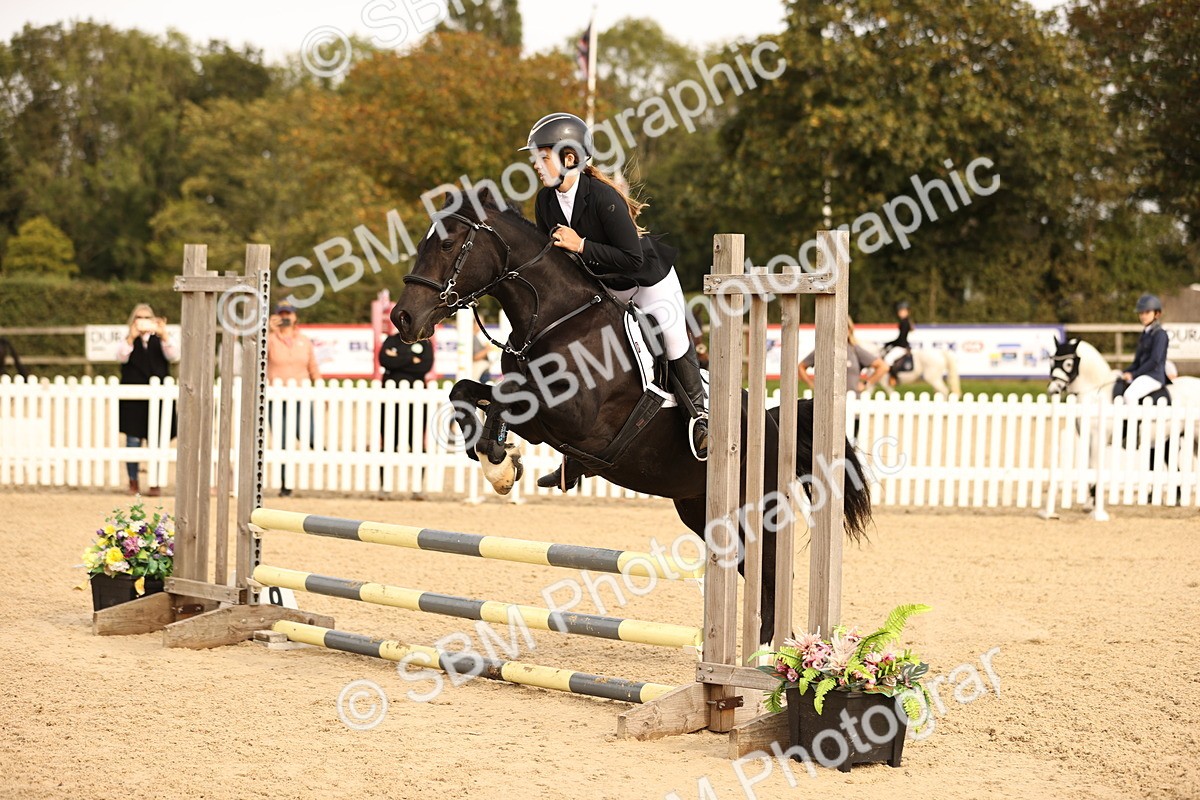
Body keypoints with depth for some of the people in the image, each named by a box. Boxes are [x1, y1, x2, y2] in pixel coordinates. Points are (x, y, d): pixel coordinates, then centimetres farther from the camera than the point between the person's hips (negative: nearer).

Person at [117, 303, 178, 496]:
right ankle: (133, 482, 10)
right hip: (133, 399, 0)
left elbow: (173, 356, -7)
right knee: (133, 440, -2)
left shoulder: (160, 341, 10)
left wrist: (164, 335, -21)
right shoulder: (128, 340, 10)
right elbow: (121, 356, -9)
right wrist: (132, 337, -24)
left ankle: (155, 484, 5)